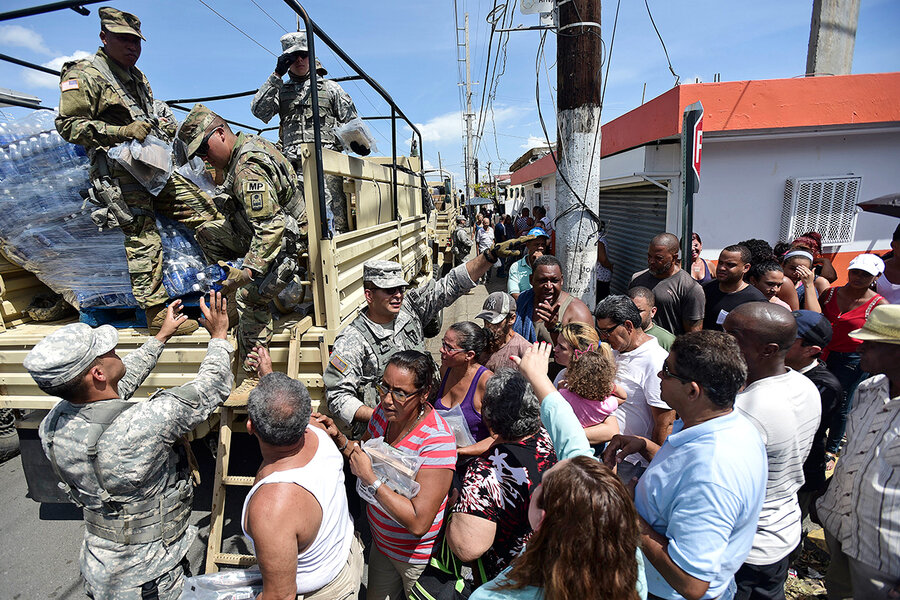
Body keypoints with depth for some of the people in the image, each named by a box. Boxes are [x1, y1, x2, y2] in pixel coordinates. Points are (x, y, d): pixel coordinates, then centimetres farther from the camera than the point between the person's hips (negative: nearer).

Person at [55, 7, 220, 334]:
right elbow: (68, 125, -9)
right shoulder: (84, 75, -2)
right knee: (143, 239, -13)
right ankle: (156, 313, -11)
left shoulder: (137, 77, 23)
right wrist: (122, 132, -20)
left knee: (203, 208, 1)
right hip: (121, 172, -8)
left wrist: (164, 126, 13)